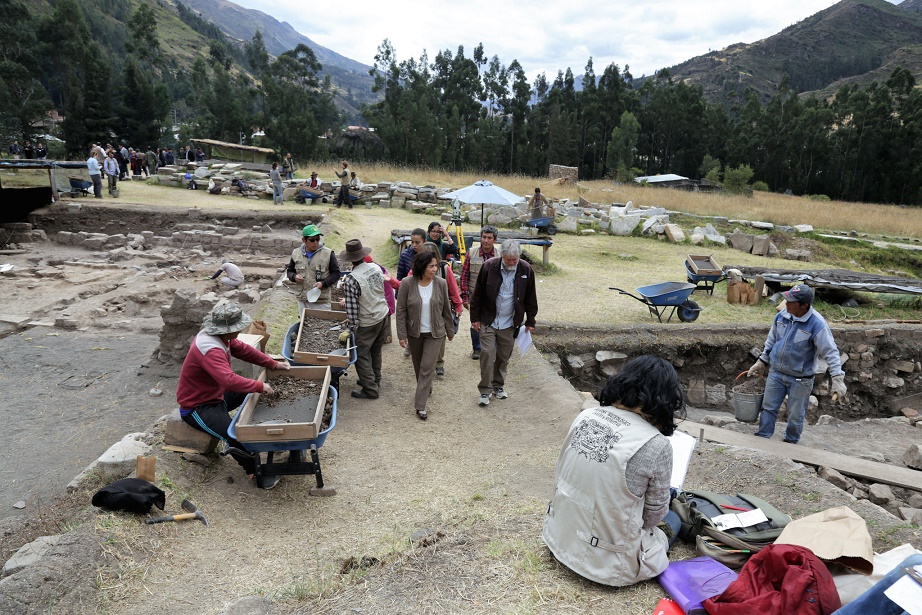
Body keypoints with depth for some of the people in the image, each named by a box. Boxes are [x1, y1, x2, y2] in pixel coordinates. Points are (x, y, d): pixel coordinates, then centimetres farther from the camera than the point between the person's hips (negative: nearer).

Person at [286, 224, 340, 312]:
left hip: (321, 301, -4)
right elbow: (289, 271, 18)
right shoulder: (296, 253, 5)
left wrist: (323, 283, -16)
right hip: (302, 300, 4)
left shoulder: (328, 254, -6)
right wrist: (294, 277, -5)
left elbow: (336, 273, -1)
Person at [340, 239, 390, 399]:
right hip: (383, 315, 7)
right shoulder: (376, 268, -4)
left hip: (367, 323, -7)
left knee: (361, 355, 7)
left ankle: (370, 389, 12)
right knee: (376, 351, 22)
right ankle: (375, 379, 38)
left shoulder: (351, 281, -24)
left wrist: (351, 329, -13)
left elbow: (352, 308, -22)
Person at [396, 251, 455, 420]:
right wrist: (401, 335, -10)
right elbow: (401, 311, -9)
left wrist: (450, 330, 9)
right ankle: (426, 389, 45)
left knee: (426, 367, -5)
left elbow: (446, 309, 1)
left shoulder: (441, 284, -11)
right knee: (418, 366, 17)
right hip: (414, 332, 1)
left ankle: (420, 405, 1)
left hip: (435, 333, -1)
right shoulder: (408, 284, -14)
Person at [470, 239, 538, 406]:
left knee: (504, 357, 12)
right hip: (488, 322, -2)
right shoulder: (489, 266, -12)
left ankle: (498, 385, 30)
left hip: (510, 324, 2)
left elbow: (530, 298, 3)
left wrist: (530, 321, 6)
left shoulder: (526, 270, -7)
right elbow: (478, 294, -3)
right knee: (487, 354, -6)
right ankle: (485, 390, 6)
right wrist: (475, 318, -2)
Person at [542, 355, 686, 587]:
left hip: (559, 538, 5)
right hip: (604, 561, -5)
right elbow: (655, 514, -6)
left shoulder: (586, 415, -5)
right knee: (672, 520, 24)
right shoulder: (656, 444, -20)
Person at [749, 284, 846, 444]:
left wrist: (837, 378, -27)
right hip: (776, 373, 4)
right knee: (768, 407, 10)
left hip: (800, 379, -4)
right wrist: (761, 363, 15)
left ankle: (791, 442, 31)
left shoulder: (817, 325, -21)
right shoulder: (781, 316, -4)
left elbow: (830, 352, -20)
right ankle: (762, 437, 23)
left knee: (795, 416, 11)